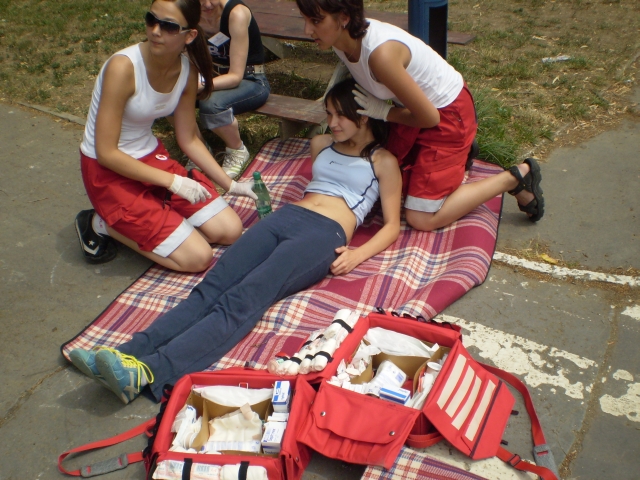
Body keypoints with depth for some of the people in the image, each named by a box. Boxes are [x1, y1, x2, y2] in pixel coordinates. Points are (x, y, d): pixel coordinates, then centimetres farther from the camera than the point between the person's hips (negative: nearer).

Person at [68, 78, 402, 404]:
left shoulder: (383, 161, 14)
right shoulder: (321, 145, 30)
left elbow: (392, 225, 8)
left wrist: (358, 255, -8)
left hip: (325, 235, -6)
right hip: (285, 216, 6)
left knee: (241, 300, -29)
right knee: (211, 287, -21)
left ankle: (149, 373, -46)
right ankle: (130, 353, -37)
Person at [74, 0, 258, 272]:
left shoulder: (187, 70, -7)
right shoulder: (123, 67, -27)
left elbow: (188, 139, 5)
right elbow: (106, 152, -24)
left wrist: (230, 185, 3)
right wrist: (172, 182, -25)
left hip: (151, 157, 7)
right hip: (109, 171, -7)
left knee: (229, 231, 3)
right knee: (198, 258, -12)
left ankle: (147, 219, 12)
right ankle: (103, 225, 3)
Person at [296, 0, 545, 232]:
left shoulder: (381, 53, -36)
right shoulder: (343, 39, -12)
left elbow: (429, 118, -25)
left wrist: (382, 112, -15)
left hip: (447, 113, -8)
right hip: (415, 107, 8)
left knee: (422, 219, -5)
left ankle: (516, 177, 6)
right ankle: (454, 157, 32)